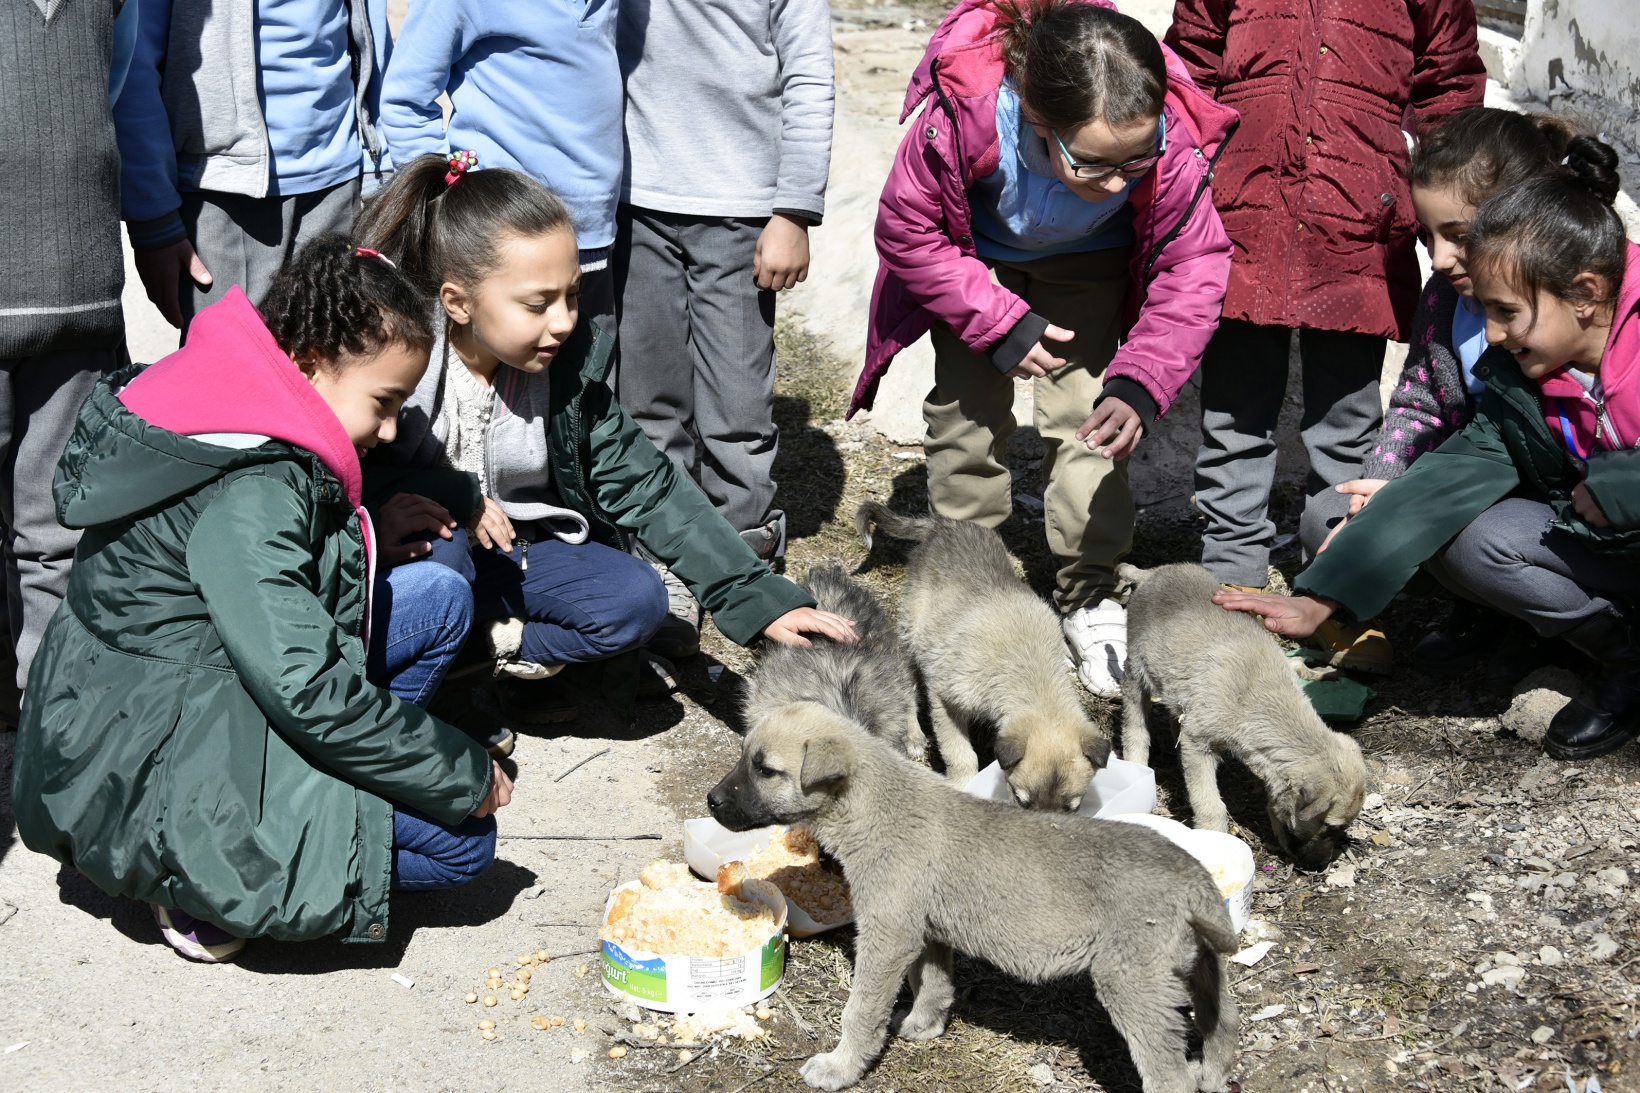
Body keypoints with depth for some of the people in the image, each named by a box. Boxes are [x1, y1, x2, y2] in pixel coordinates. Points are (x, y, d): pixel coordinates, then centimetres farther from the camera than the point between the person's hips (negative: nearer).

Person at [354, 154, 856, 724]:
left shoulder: (571, 365, -11)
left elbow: (647, 486, -10)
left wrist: (759, 596, -16)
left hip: (515, 553, 3)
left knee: (637, 602, -20)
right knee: (442, 543, -36)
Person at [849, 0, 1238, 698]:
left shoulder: (1171, 142, -39)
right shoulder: (963, 115, -44)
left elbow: (1192, 267, -24)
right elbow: (909, 231, -25)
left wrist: (1140, 384, -38)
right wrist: (1001, 326, -27)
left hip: (1090, 263, 1)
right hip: (977, 257, -1)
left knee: (1089, 416, -5)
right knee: (968, 412, 2)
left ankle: (1090, 599, 11)